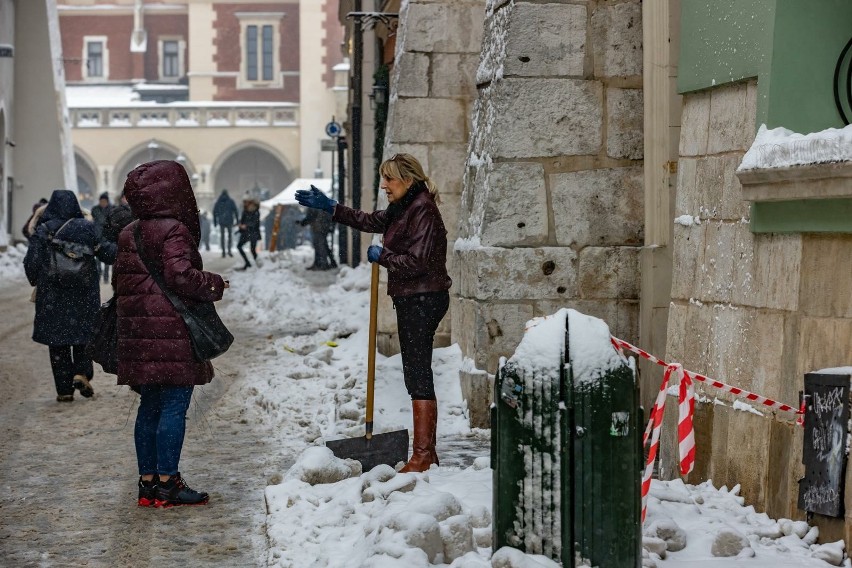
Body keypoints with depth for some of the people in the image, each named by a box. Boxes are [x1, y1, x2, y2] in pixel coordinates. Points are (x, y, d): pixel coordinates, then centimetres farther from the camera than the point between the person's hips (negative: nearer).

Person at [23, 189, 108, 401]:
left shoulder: (43, 231, -5)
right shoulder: (88, 228, -3)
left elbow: (31, 263, -5)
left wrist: (35, 281, 13)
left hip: (51, 295, 0)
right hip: (84, 293, 1)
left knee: (57, 338, 6)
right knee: (83, 334, 15)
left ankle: (64, 389, 5)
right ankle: (82, 372, -6)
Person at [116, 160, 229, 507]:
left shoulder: (128, 234, 14)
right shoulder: (173, 231, -12)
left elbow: (120, 281, 18)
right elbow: (180, 276, -21)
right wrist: (214, 284, -7)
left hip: (137, 333, 8)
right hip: (172, 332, -8)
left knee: (149, 407, 13)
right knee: (174, 407, -3)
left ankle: (147, 481, 17)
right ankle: (167, 483, -1)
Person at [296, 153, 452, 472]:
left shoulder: (422, 210, -16)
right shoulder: (402, 209, 15)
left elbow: (417, 262, -22)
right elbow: (370, 221, 28)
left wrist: (382, 256, -9)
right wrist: (329, 207, 24)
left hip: (423, 300, -10)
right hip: (411, 300, 10)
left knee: (418, 375, -9)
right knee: (417, 374, 13)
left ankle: (422, 455, -6)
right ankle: (427, 452, 19)